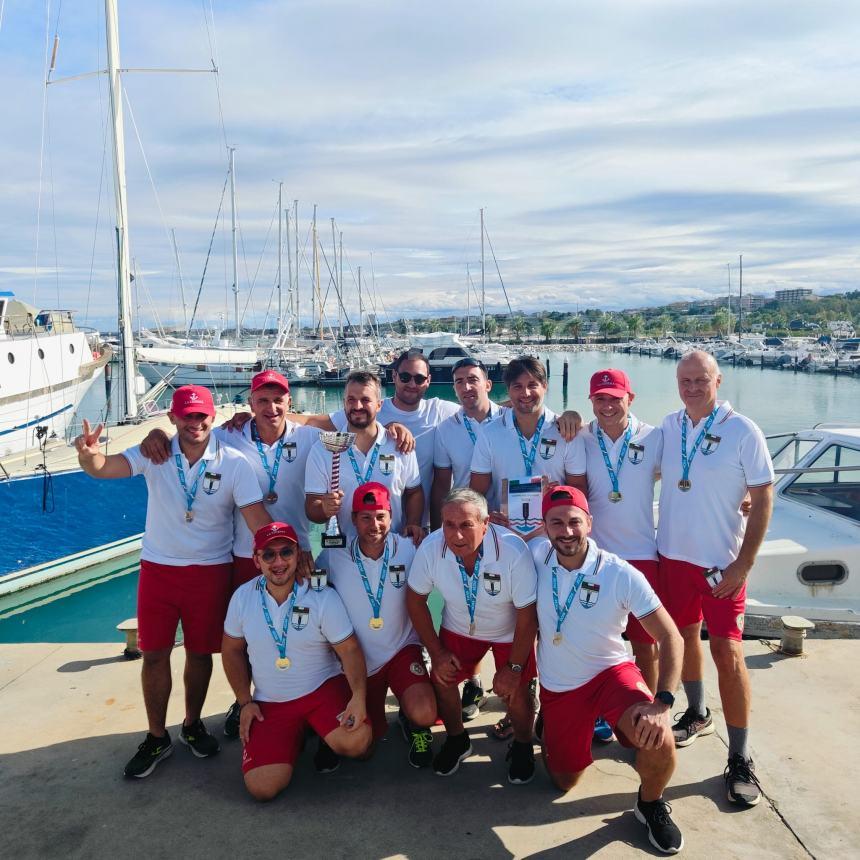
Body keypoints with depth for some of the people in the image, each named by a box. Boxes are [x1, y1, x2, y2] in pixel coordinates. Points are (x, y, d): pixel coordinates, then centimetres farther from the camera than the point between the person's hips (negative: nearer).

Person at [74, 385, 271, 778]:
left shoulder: (233, 463, -12)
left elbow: (258, 517, -16)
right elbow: (103, 467, -20)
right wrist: (88, 454, -44)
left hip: (210, 571, -1)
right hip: (158, 568, 1)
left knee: (200, 652, 13)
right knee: (154, 654, 9)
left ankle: (192, 724, 36)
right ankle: (156, 737, 27)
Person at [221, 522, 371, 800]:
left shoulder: (323, 597, -13)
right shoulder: (243, 597, -5)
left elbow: (349, 650, -13)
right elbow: (232, 650, 8)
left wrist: (359, 696, -28)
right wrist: (245, 702, 2)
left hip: (323, 688, -2)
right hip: (269, 704, 2)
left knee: (356, 742, -30)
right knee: (262, 787, -15)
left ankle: (328, 737, 9)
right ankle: (297, 736, 17)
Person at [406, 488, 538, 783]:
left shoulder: (513, 551, -36)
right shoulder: (430, 548, -28)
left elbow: (527, 614, -23)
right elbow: (416, 598, -9)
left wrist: (514, 667, -15)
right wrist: (436, 652, -7)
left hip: (509, 631, -2)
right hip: (459, 627, 3)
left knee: (514, 690, -13)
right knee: (442, 679, -7)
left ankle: (522, 746, 21)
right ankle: (457, 740, 24)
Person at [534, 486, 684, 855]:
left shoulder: (621, 575, -21)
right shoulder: (537, 554, -15)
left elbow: (670, 637, -18)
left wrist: (662, 702, -31)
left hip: (610, 672, -2)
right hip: (557, 687, 3)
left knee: (658, 739, -31)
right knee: (565, 781, 13)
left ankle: (650, 804, 2)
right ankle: (548, 726, 46)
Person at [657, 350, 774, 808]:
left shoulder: (742, 431, -11)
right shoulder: (669, 426, 1)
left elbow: (762, 500, -10)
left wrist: (743, 565, -13)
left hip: (721, 561, -4)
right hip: (673, 553, 5)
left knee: (726, 650, -5)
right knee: (683, 636, 17)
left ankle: (740, 759, 8)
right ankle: (697, 714, 40)